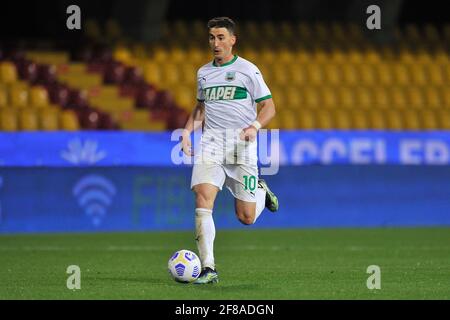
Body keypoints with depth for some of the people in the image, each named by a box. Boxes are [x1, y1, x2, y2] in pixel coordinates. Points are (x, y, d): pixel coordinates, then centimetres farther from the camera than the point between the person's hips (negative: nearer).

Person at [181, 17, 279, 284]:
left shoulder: (247, 70, 0)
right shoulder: (204, 72, 14)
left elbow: (269, 107, 0)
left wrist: (254, 126, -18)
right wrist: (188, 130, 11)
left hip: (241, 144, -3)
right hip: (210, 144, 3)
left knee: (246, 218, -2)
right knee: (203, 198, -20)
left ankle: (261, 191, 35)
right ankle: (208, 269, -21)